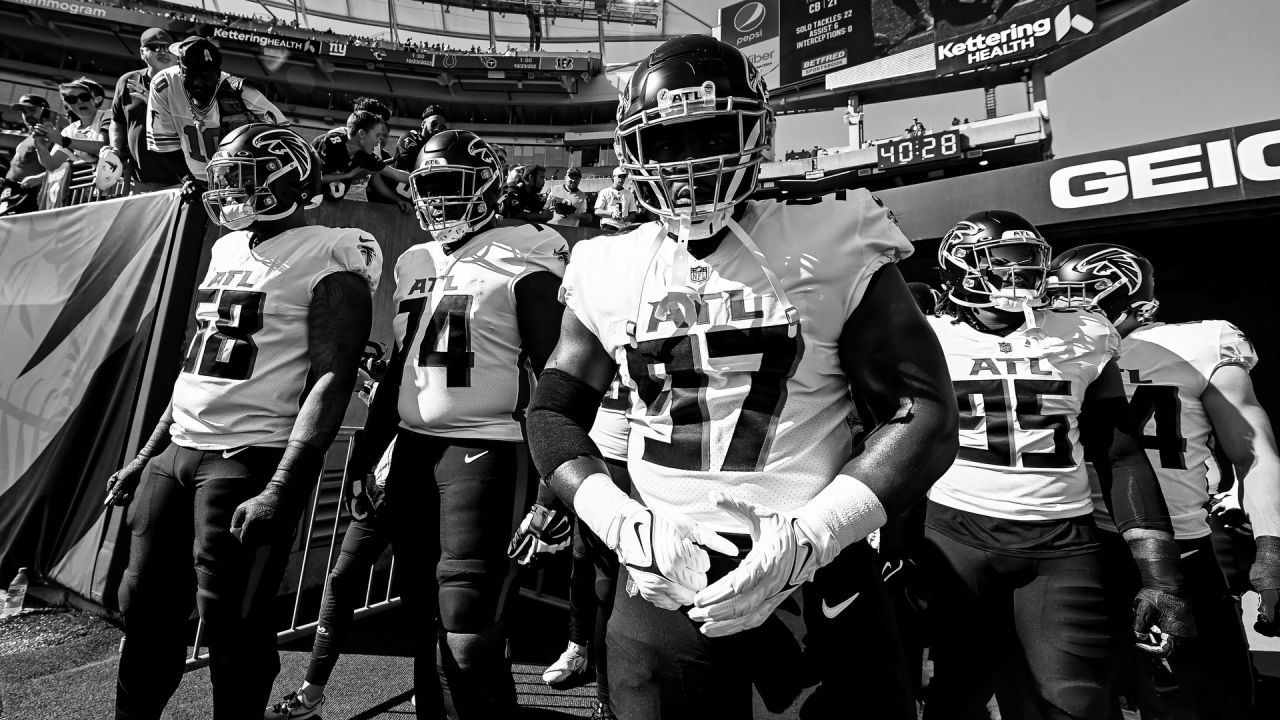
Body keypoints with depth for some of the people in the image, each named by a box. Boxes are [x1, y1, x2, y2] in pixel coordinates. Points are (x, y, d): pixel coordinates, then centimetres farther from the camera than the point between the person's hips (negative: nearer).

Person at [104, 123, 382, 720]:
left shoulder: (330, 263, -11)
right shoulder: (228, 249, 15)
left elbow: (330, 384, -17)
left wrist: (280, 489, -23)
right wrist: (146, 455, 21)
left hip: (250, 460, -8)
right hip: (176, 450, 8)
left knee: (231, 626, 1)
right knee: (145, 609, 16)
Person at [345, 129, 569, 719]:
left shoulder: (520, 256, -6)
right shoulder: (414, 263, 14)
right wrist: (366, 452, 18)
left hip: (483, 449, -7)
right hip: (412, 449, 7)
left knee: (468, 637, -8)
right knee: (425, 623, 16)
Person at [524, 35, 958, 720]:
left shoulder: (832, 245, -5)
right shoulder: (608, 269, 3)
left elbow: (924, 413, -5)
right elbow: (553, 412, 9)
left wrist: (807, 537, -16)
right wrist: (626, 525, -8)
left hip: (815, 579, -1)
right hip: (661, 585, 2)